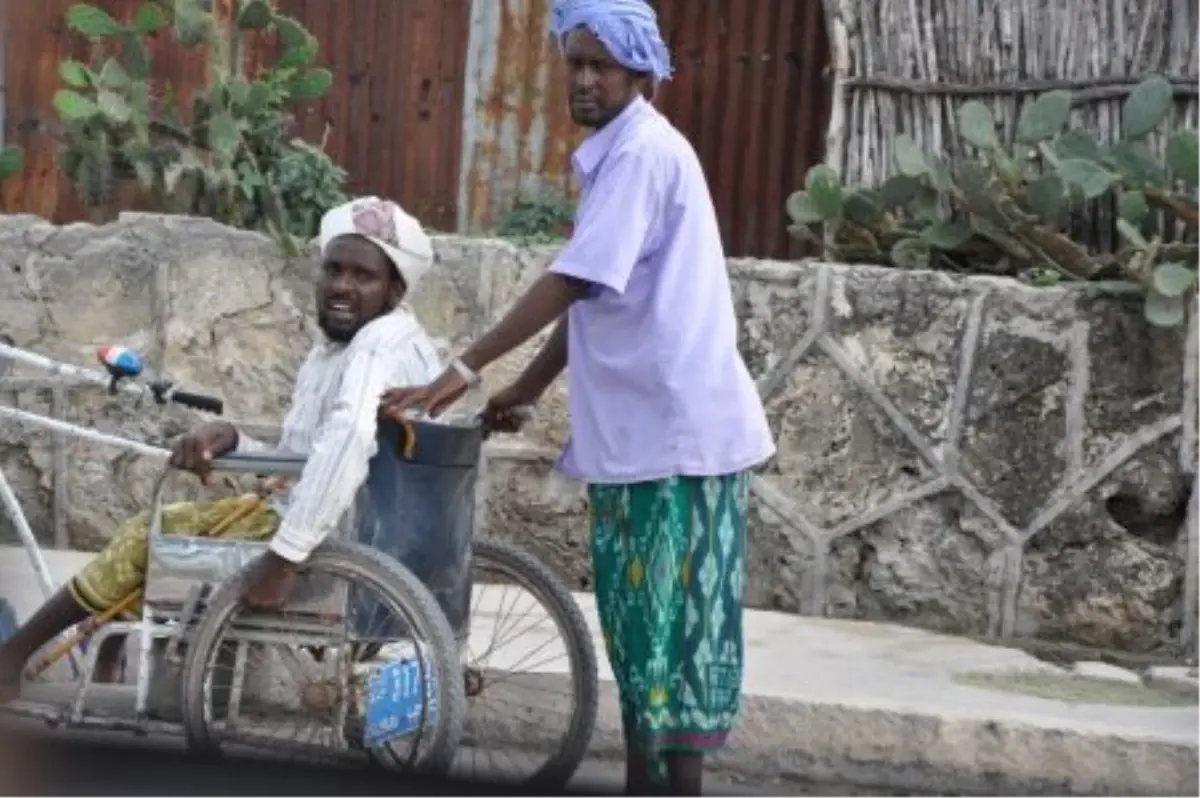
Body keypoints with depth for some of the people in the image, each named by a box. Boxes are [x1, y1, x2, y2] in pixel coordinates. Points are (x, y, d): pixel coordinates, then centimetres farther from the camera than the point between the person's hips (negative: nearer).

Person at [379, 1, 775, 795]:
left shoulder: (644, 150, -14)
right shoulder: (619, 155, 16)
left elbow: (573, 282, -21)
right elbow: (593, 300, 20)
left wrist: (463, 370, -21)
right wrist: (525, 393, 17)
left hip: (677, 426, -10)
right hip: (638, 426, 10)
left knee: (672, 618, -6)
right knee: (639, 617, 12)